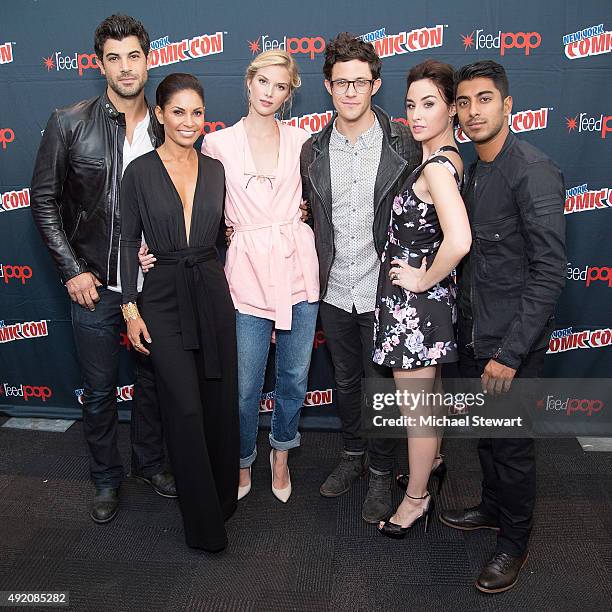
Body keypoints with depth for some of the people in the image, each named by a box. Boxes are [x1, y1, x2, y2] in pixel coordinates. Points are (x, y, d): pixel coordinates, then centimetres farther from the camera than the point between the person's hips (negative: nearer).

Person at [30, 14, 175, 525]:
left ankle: (149, 462, 38)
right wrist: (72, 270, -7)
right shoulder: (70, 124, -6)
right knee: (100, 390, 11)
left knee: (153, 379, 16)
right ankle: (106, 477, 32)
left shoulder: (165, 129, 1)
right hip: (95, 285, -2)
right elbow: (44, 201, -2)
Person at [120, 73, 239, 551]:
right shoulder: (140, 172, -2)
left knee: (220, 401, 10)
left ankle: (223, 493, 33)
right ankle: (204, 521, 13)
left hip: (212, 292, 3)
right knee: (185, 408, -2)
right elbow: (129, 242, 0)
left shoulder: (215, 170, 7)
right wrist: (130, 308, -5)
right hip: (163, 297, -3)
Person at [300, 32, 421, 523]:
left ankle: (381, 474, 30)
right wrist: (317, 272, 8)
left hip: (383, 292, -3)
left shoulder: (406, 144, -9)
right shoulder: (313, 151, 1)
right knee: (345, 382, 19)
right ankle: (353, 455, 41)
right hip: (335, 293, 4)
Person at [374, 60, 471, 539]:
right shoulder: (447, 159, 6)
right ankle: (431, 460, 47)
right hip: (429, 300, 9)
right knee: (430, 393, 26)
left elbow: (459, 240, -37)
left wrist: (425, 279, -22)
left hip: (415, 300, -9)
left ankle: (416, 498, 23)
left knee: (416, 405, 6)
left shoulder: (436, 166, -23)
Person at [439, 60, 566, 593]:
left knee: (511, 446, 8)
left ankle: (515, 540, 28)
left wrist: (509, 353, -22)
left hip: (511, 343, -7)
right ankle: (493, 507, 43)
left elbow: (549, 272, -22)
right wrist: (470, 331, 11)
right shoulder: (474, 171, 9)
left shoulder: (534, 172, -18)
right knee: (485, 433, 22)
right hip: (474, 334, 8)